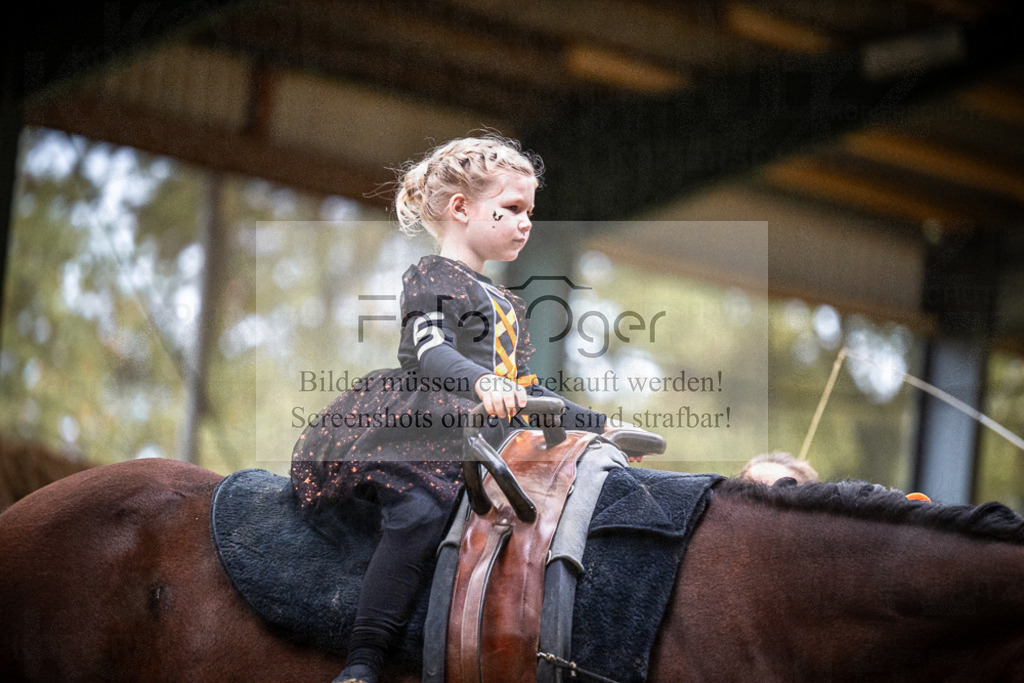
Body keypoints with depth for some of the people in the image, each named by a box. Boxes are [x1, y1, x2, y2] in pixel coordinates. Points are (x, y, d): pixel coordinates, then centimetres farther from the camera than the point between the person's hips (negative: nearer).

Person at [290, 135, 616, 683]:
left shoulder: (506, 304, 32)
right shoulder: (433, 278, 4)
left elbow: (523, 390, 36)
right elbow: (431, 352, -15)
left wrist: (597, 424, 32)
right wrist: (482, 381, -34)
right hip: (418, 432, -9)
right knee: (420, 513, -34)